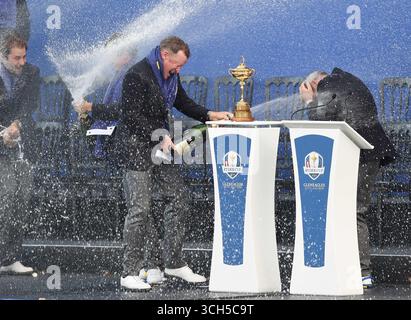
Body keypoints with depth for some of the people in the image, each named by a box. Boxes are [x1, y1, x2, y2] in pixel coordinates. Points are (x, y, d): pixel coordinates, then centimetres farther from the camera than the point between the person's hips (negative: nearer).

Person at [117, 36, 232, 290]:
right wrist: (159, 137, -25)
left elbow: (183, 103, 22)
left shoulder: (171, 76, 9)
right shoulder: (138, 76, -17)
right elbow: (132, 118, -21)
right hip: (137, 148, -9)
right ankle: (131, 272, -6)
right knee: (140, 208, -9)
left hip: (161, 145, 9)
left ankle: (174, 262, 18)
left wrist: (209, 115, 8)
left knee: (178, 196, 8)